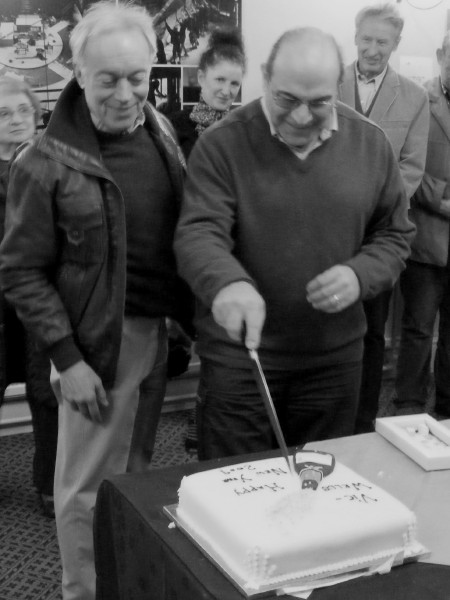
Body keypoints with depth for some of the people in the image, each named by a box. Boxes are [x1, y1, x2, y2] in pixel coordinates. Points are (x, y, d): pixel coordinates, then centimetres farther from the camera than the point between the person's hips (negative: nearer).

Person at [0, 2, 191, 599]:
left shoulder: (160, 131, 4)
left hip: (156, 329, 6)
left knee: (137, 471, 20)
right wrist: (67, 359, -15)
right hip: (99, 340, -6)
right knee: (91, 487, 5)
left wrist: (188, 315, 6)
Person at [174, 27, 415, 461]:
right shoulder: (222, 144, -9)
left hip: (335, 358, 3)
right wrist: (228, 283, -41)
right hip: (239, 357, -3)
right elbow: (198, 234, -19)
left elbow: (393, 234, 8)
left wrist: (361, 275, -14)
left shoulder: (370, 144, 1)